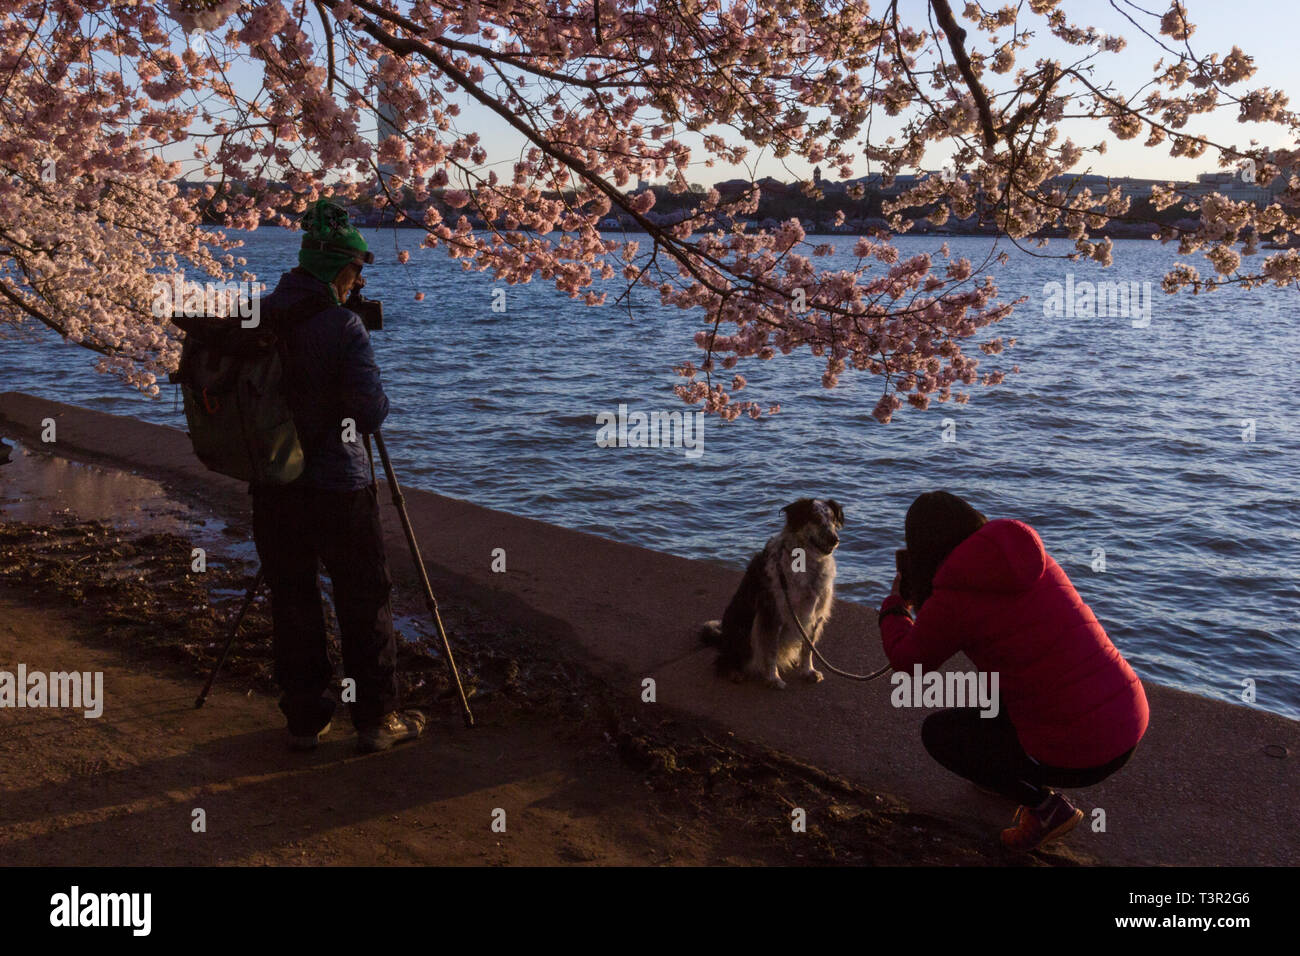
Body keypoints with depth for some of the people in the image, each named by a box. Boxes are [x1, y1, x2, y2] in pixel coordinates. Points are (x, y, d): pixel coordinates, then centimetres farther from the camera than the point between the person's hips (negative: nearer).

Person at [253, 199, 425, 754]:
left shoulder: (255, 319, 2)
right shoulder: (343, 327, -15)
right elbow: (369, 414, -18)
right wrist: (377, 402, 3)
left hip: (272, 486, 5)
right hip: (337, 486, -5)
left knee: (291, 600, 13)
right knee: (364, 601, 7)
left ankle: (304, 719, 22)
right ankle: (377, 720, 15)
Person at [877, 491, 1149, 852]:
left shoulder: (952, 599, -14)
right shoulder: (1031, 557, 6)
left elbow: (906, 660, 6)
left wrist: (895, 603, 23)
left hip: (1075, 755, -7)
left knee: (937, 731, 14)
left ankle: (1045, 805, 6)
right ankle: (1013, 770, 31)